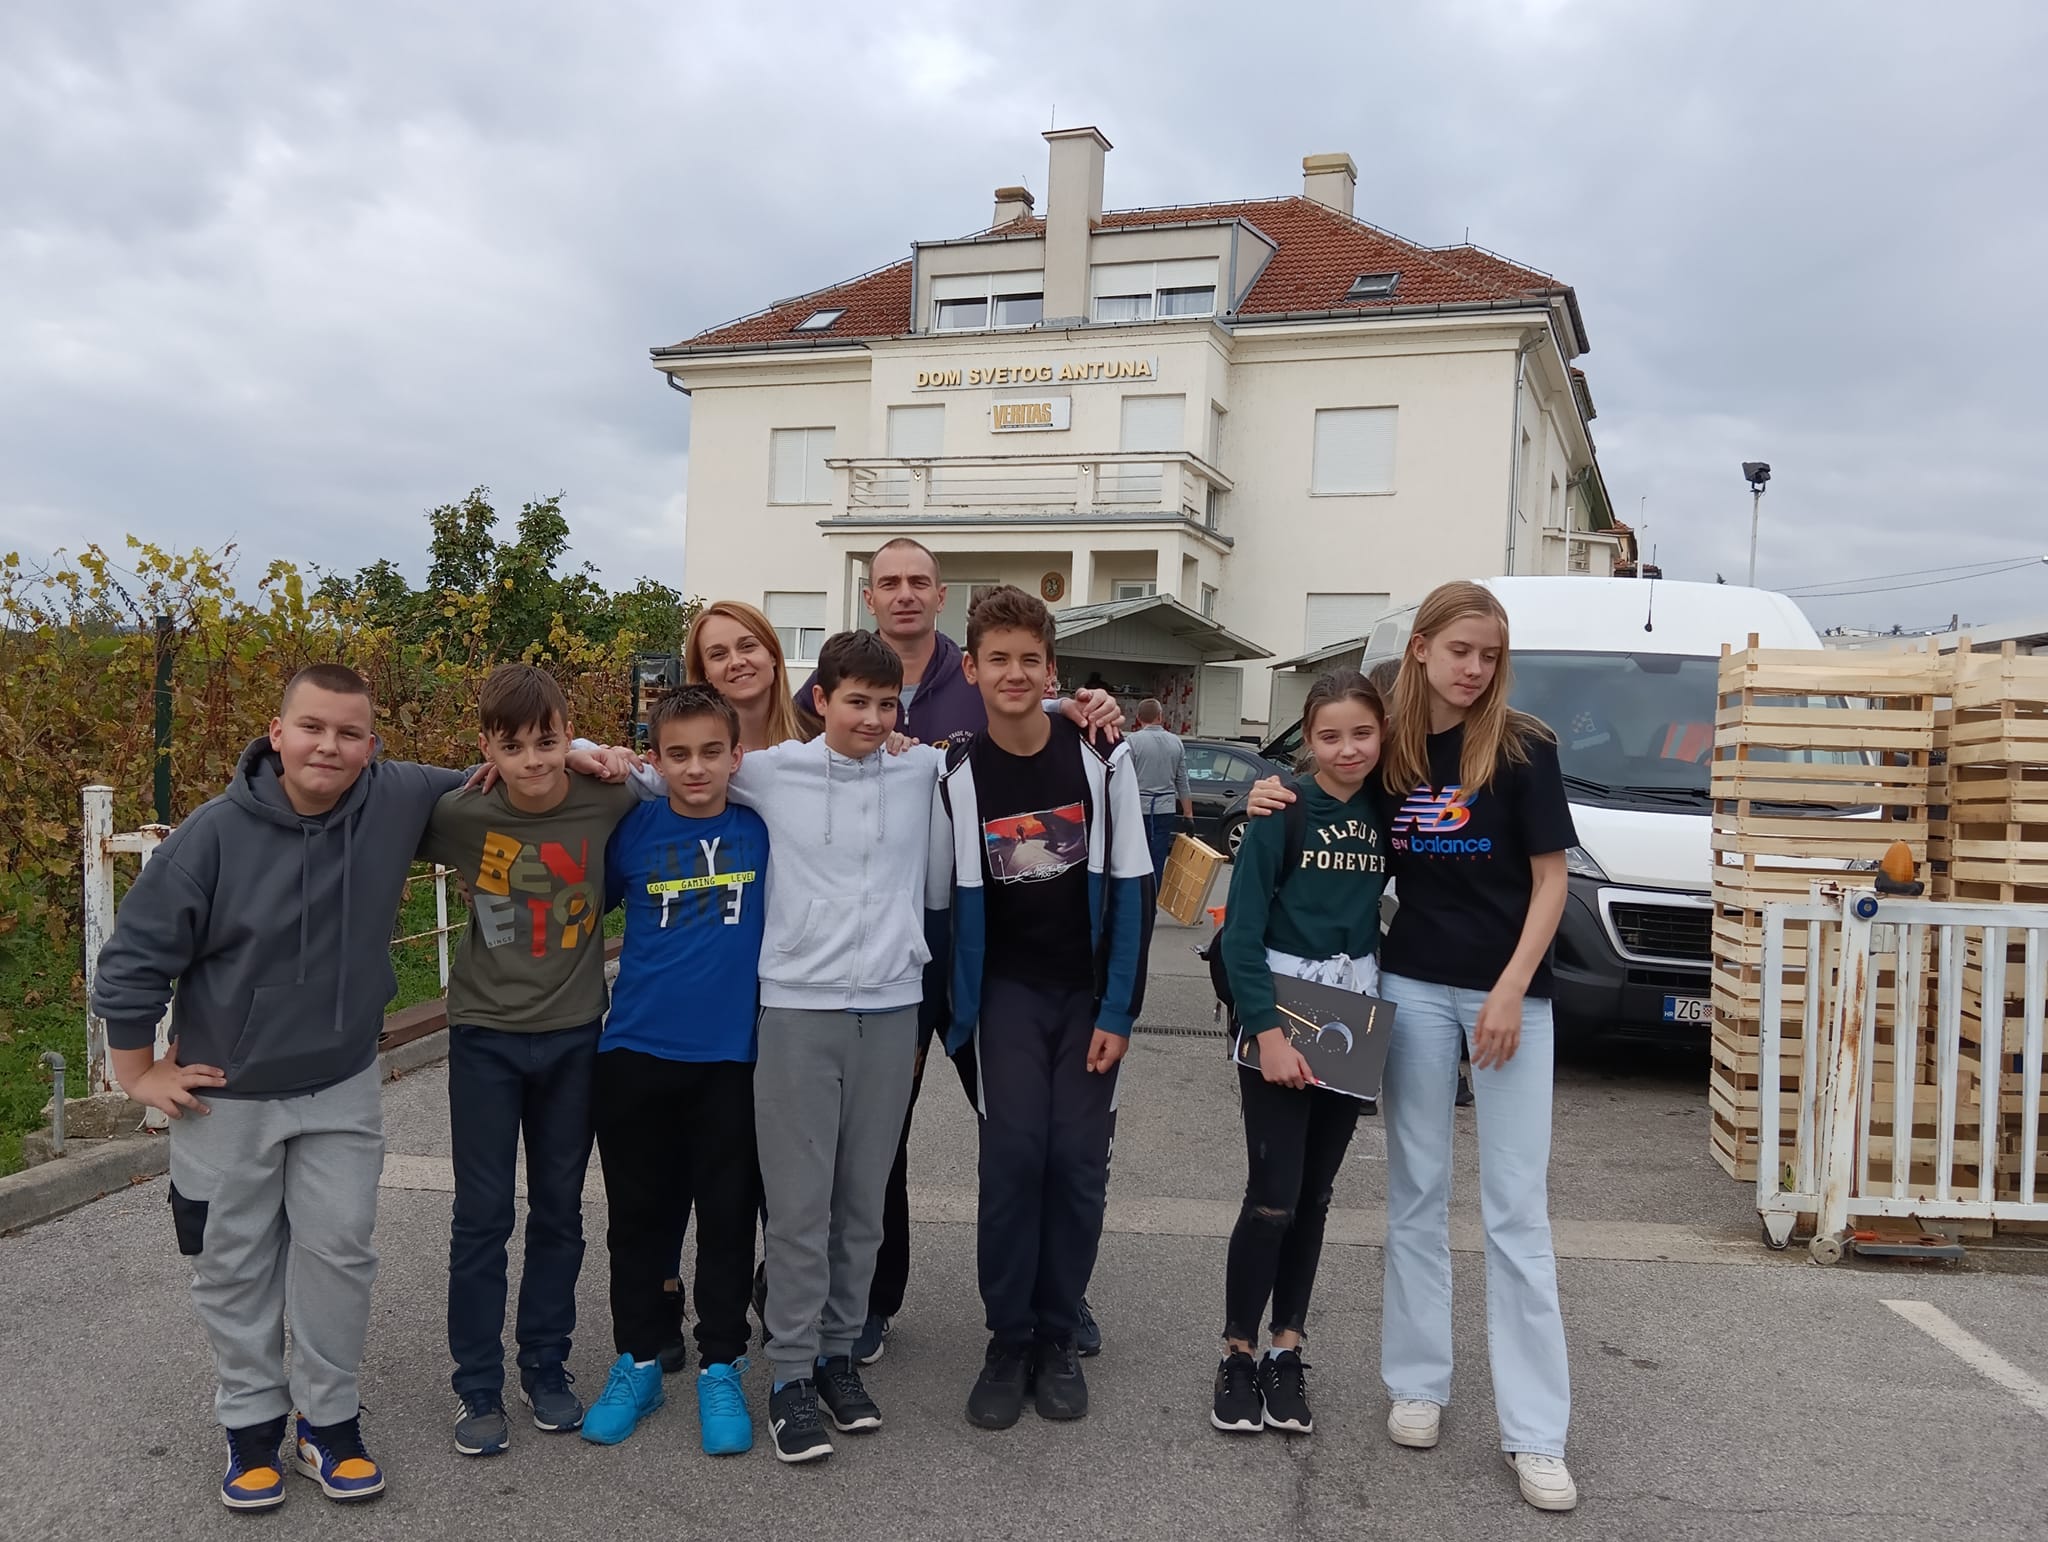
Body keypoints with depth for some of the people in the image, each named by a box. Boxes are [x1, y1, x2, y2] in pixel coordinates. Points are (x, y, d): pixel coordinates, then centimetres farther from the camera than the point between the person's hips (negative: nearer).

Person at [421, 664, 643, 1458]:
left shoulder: (607, 804, -12)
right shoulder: (461, 814, -13)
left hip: (573, 1035, 1)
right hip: (485, 1036, -1)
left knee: (560, 1210, 13)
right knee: (482, 1215, 5)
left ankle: (545, 1366, 30)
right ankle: (477, 1386, 20)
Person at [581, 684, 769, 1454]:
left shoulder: (762, 829, -2)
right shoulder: (631, 832, -2)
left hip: (731, 1054, 0)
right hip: (635, 1053, 0)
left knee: (728, 1218, 8)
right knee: (639, 1216, 12)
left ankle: (720, 1369, 24)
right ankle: (637, 1362, 29)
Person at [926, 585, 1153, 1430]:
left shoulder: (1101, 758, -8)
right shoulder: (955, 775, -6)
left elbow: (1130, 887, -5)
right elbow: (943, 902, 1)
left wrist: (1118, 1010, -8)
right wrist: (948, 1011, 1)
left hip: (1090, 989, 0)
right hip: (1008, 989, 0)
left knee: (1077, 1161, -1)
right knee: (1013, 1154, -9)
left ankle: (1058, 1339, 15)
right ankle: (1006, 1343, 6)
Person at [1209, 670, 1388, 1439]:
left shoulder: (1388, 813, 3)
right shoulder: (1282, 813, -11)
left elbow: (1388, 903, 10)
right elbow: (1241, 934, -13)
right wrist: (1268, 1033, -18)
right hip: (1277, 1019, -4)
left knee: (1314, 1199, 11)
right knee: (1271, 1198, -3)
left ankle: (1287, 1350, 22)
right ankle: (1238, 1354, 12)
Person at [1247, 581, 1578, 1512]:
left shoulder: (1522, 749, -6)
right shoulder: (1389, 752, 2)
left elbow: (1550, 881, -5)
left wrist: (1511, 992, -13)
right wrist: (1278, 804, -4)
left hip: (1510, 993, -3)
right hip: (1413, 988, 3)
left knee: (1517, 1211, 0)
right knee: (1416, 1194, 10)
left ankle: (1534, 1434, 7)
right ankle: (1418, 1384, 25)